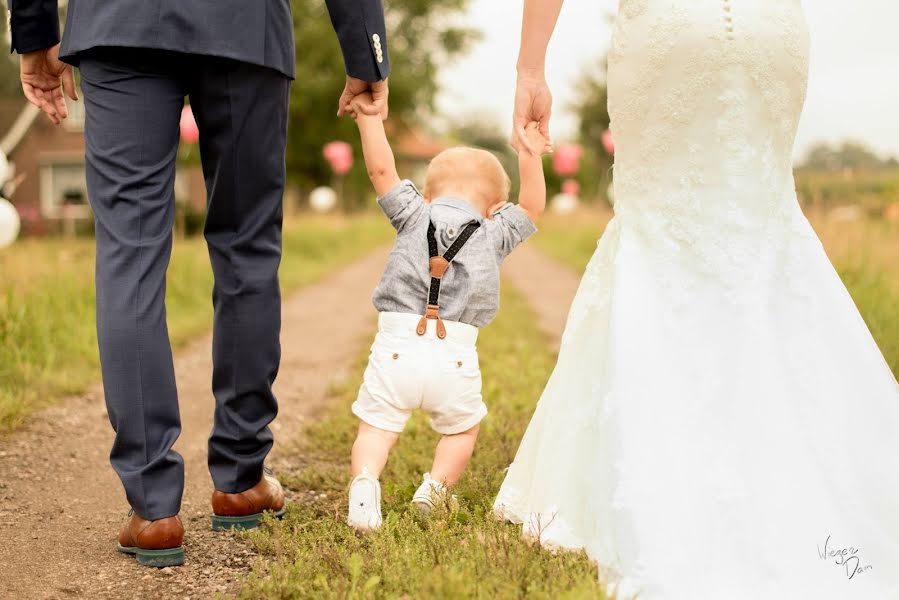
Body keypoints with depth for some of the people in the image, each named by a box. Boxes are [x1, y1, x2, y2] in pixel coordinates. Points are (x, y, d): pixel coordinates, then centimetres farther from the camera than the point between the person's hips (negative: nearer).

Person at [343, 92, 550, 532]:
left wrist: (368, 115, 14)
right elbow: (532, 206, 23)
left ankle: (364, 479, -19)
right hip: (455, 356, 0)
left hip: (397, 348, 0)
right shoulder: (495, 233, 11)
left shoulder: (413, 215, 10)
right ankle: (435, 488, 7)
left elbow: (381, 169, 7)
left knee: (376, 426, 7)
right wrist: (530, 152, 23)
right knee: (461, 429, 23)